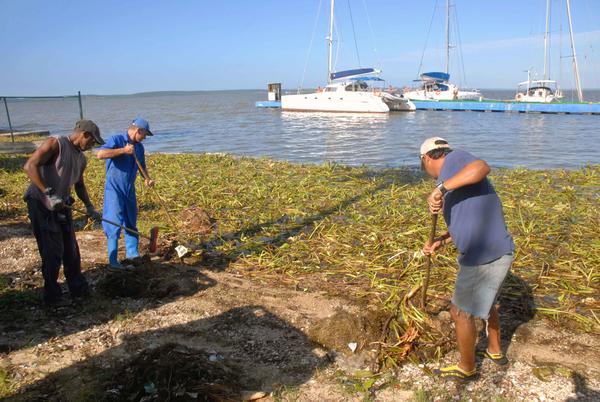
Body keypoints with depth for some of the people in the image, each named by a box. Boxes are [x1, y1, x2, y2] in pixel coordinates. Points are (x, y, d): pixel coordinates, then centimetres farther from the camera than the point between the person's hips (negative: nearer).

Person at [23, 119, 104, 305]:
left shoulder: (81, 159, 10)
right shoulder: (55, 144, -14)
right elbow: (30, 166, -25)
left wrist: (89, 207, 13)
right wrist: (48, 193, -31)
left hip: (62, 205, 8)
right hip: (40, 204, -7)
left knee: (70, 249, 11)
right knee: (52, 251, -5)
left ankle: (78, 288, 23)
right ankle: (51, 292, 12)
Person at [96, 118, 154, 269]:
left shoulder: (139, 147, 9)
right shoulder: (116, 140, -12)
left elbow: (142, 165, 20)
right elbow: (100, 154, -27)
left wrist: (147, 179, 1)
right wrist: (123, 150, -27)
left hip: (130, 190, 7)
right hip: (114, 189, -7)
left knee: (131, 223, 14)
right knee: (114, 224, -6)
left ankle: (132, 253, 26)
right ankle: (113, 260, 1)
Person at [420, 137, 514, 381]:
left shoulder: (454, 159, -9)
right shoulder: (454, 186, 17)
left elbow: (482, 168, -31)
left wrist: (441, 187, -34)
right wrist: (440, 241, 8)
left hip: (484, 257, -10)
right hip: (494, 251, 10)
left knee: (461, 312, 9)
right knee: (484, 302, 31)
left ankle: (467, 368, 30)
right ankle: (495, 352, 52)